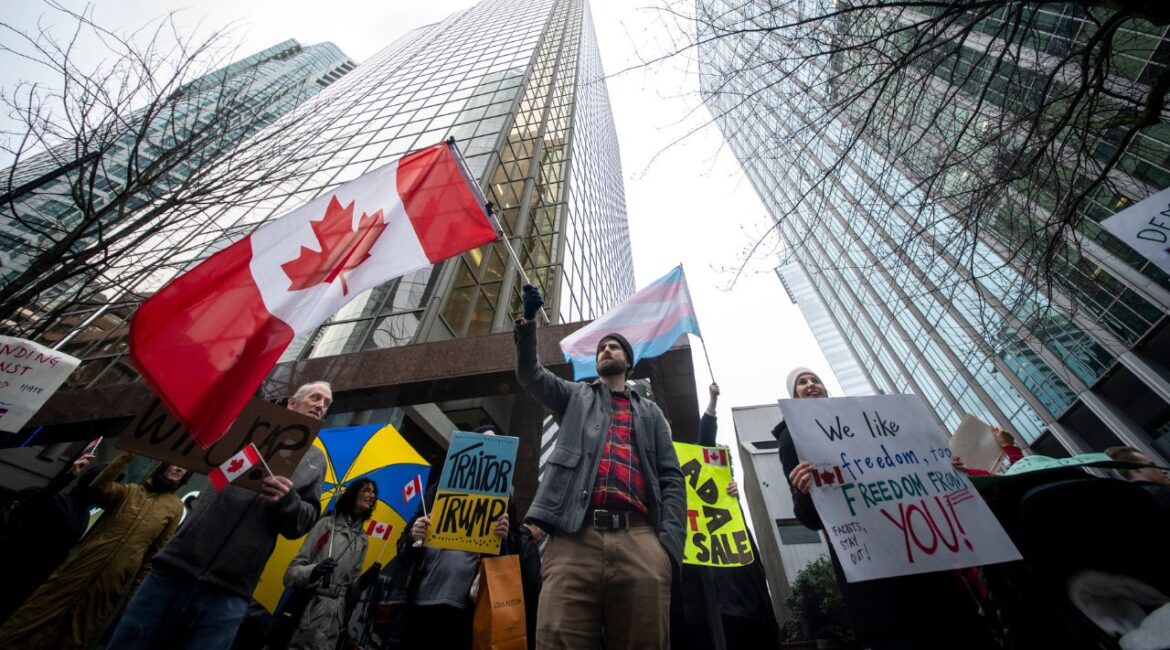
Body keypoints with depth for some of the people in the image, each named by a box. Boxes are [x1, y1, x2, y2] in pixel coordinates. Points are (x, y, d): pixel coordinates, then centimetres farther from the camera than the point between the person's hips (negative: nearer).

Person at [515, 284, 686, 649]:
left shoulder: (650, 412, 25)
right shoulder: (575, 397, 25)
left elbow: (671, 478, 15)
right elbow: (530, 374, 12)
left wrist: (669, 541, -1)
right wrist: (528, 320, -1)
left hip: (640, 541, 1)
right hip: (575, 538, 0)